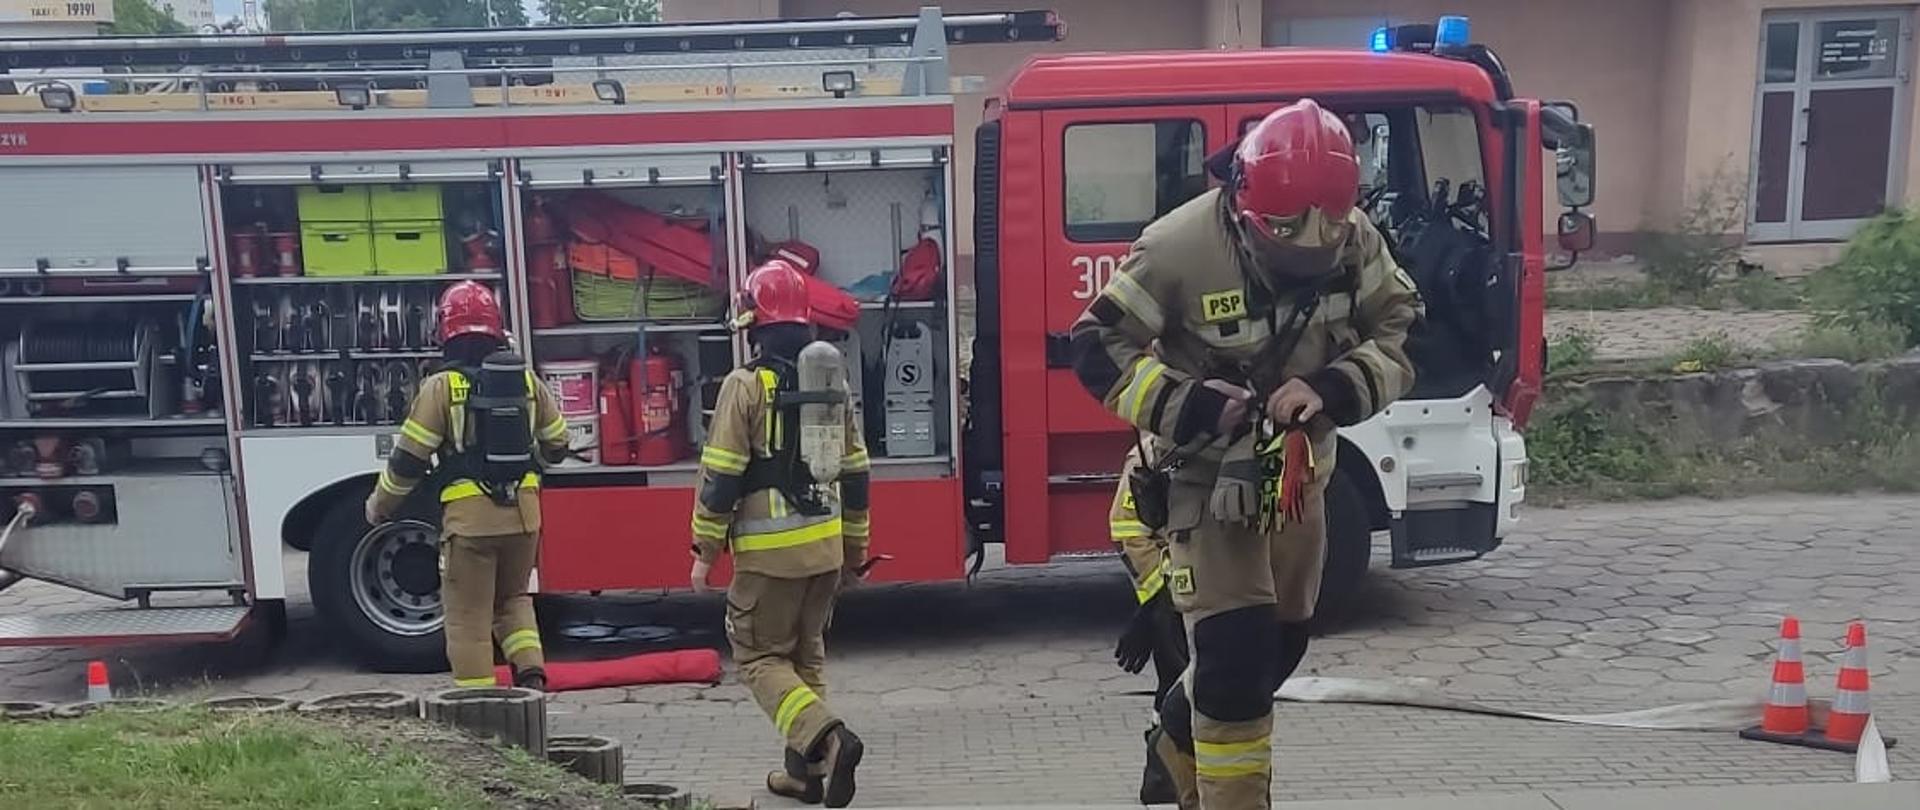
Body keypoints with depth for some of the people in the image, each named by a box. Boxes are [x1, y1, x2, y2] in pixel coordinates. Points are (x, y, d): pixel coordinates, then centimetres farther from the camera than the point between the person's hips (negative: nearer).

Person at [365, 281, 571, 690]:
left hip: (470, 516, -4)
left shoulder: (442, 385, -6)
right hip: (523, 512, 4)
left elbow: (409, 459, -6)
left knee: (469, 616, 6)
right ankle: (531, 673, 7)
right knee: (513, 597, 23)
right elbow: (557, 444, 15)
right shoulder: (527, 380, 6)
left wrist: (379, 506, 10)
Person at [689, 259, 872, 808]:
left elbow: (722, 475, -13)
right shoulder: (832, 381, 8)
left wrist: (706, 550, -4)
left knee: (761, 656, 4)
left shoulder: (747, 385, -11)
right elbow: (854, 471, 12)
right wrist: (855, 550, 20)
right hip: (825, 545, 6)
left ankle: (828, 737, -15)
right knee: (806, 654, 17)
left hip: (770, 550, -6)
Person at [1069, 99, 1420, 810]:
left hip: (1296, 471, 6)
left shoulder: (1354, 238, -9)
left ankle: (1178, 744, 44)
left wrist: (1336, 390, -22)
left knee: (1280, 642, 19)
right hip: (1206, 476, -6)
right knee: (1235, 652, -14)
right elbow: (1097, 347, -17)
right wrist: (1181, 404, -29)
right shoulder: (1180, 246, -24)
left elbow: (1402, 331, -3)